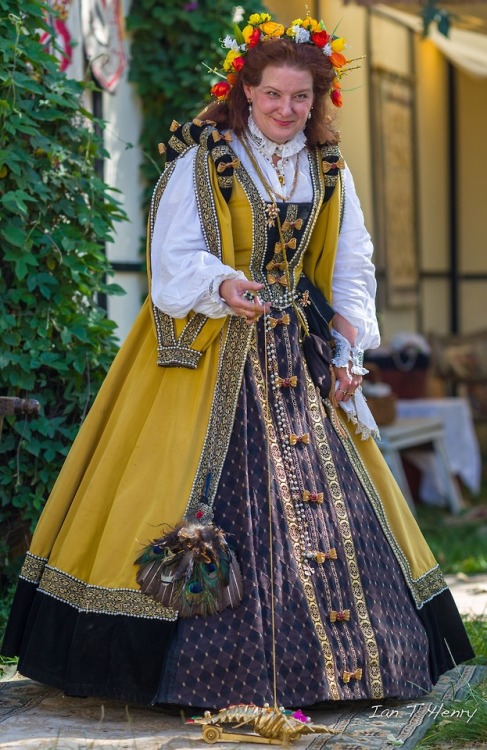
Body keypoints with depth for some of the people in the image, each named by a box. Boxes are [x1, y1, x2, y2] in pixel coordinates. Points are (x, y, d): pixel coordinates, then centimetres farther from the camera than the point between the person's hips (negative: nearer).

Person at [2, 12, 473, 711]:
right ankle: (191, 661, -5)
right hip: (213, 355, -5)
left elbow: (352, 268, 13)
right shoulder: (201, 161, -4)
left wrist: (348, 349, 0)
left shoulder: (330, 171, 11)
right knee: (219, 491, -11)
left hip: (300, 355, 5)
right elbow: (175, 257, -9)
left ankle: (346, 656, 10)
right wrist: (224, 286, -29)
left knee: (331, 498, 1)